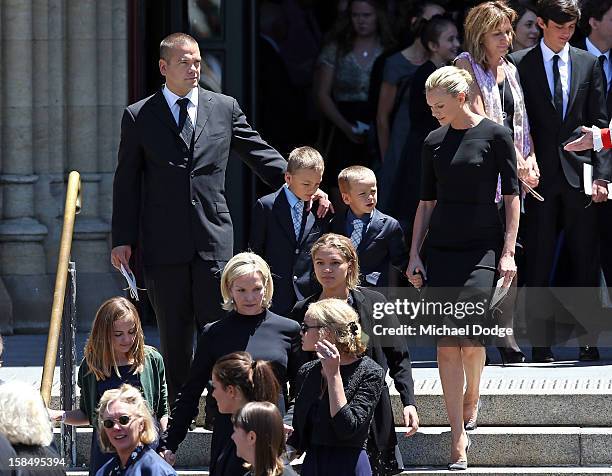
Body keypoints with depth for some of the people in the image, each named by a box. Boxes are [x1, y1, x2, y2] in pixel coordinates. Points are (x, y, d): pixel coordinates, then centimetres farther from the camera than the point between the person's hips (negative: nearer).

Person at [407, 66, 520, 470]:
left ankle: (472, 396, 20)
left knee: (470, 338, -13)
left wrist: (508, 252, -7)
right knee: (447, 343, -4)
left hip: (482, 247, -4)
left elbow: (512, 195, -2)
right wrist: (415, 254, 10)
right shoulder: (434, 142, 10)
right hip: (443, 249, 4)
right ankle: (458, 437, -3)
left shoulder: (495, 135, -3)